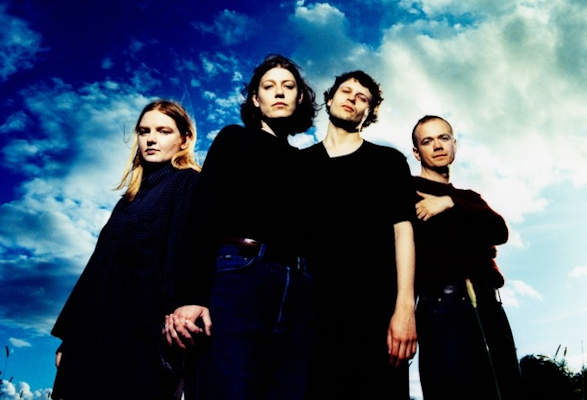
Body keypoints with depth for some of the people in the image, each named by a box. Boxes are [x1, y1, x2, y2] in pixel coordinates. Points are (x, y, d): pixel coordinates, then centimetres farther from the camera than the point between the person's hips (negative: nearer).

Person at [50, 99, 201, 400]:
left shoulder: (189, 184, -2)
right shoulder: (134, 195, 19)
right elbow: (102, 265, 18)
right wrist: (70, 338, 17)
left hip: (146, 333, -7)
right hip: (103, 332, 7)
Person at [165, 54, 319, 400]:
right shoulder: (235, 139, 14)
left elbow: (313, 233, 17)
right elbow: (206, 214, 1)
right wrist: (193, 295, -13)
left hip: (297, 290, 4)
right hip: (237, 276, -3)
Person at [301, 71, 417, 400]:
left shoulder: (389, 161, 14)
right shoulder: (299, 162, 17)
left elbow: (402, 230, 3)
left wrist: (405, 306, -9)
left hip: (374, 308, 0)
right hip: (309, 306, 1)